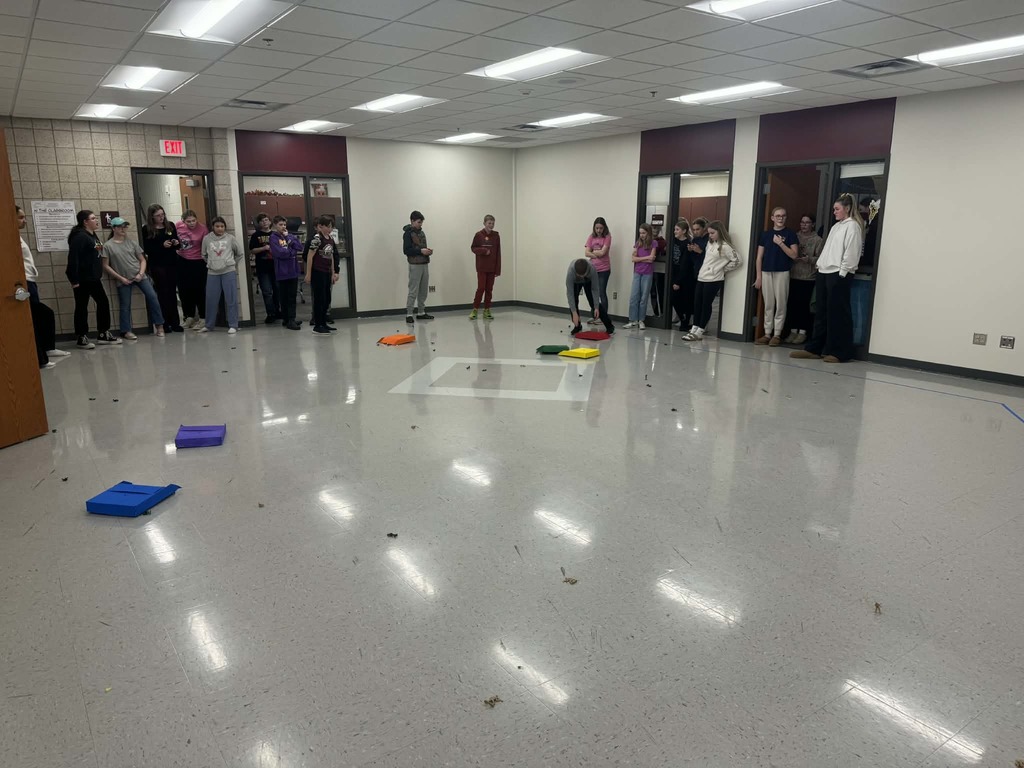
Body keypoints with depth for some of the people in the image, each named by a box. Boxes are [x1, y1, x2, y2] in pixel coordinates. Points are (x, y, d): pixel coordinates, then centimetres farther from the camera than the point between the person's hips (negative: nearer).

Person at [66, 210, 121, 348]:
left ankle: (103, 334, 17)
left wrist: (99, 273, 14)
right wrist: (74, 280, -22)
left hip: (94, 278, 9)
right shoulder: (79, 236, -14)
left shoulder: (92, 235, 14)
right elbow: (73, 258, -20)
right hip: (82, 279, -9)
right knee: (82, 307, 0)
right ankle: (82, 338, 7)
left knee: (103, 303, 9)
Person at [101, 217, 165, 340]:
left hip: (139, 276, 2)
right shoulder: (108, 245, 0)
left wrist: (141, 274, -7)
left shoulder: (131, 243, 8)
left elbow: (142, 260, 9)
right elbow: (106, 266, -2)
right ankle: (126, 331, 12)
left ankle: (159, 325, -1)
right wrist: (121, 278, -8)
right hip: (123, 280, -2)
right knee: (125, 306, 2)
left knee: (152, 297, -10)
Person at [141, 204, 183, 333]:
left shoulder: (170, 226, 7)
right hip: (157, 265, -3)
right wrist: (162, 245, -19)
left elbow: (177, 242, 15)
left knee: (172, 292, 7)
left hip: (172, 263, 3)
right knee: (163, 293, -1)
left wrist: (177, 243, -8)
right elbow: (147, 249, -7)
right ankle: (165, 323, 4)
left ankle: (175, 322, 13)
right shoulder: (147, 230, -3)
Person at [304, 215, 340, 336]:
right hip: (317, 272, -8)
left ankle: (323, 323, 23)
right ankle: (317, 326, 2)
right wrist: (308, 274, -13)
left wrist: (333, 273, 17)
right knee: (319, 299, -4)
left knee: (327, 299, 12)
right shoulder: (317, 238, -11)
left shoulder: (331, 239, 12)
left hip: (327, 273, 8)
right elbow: (310, 256, -12)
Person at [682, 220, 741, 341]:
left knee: (706, 304, -2)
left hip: (713, 280, -7)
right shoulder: (710, 243, 12)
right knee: (697, 303, 7)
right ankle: (694, 328, 14)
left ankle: (699, 332, 3)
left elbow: (736, 261, -12)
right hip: (702, 277, 7)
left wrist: (722, 269, -7)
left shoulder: (725, 246, -10)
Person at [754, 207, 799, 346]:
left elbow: (794, 255, -6)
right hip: (766, 273, 3)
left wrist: (780, 243, -14)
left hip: (782, 273, -3)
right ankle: (767, 333, 11)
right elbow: (759, 257, 9)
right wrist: (758, 276, 3)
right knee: (768, 305, 7)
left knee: (780, 304, -1)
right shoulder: (765, 234, 10)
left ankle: (777, 334, 5)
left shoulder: (790, 234, 1)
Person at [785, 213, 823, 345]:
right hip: (793, 276, 3)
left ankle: (802, 332, 6)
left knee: (804, 304, -3)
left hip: (808, 278, -3)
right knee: (792, 303, 3)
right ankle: (793, 331, 13)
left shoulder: (818, 240, 1)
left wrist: (809, 259, -19)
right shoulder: (795, 237, 11)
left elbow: (820, 259, -4)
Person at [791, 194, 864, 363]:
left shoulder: (852, 226, -4)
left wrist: (842, 273, -17)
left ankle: (840, 352, 0)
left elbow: (851, 252, -12)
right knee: (821, 312, 8)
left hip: (839, 275, -9)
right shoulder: (835, 227, 22)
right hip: (824, 273, 9)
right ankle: (814, 349, 12)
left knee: (837, 313, -5)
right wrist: (820, 265, 13)